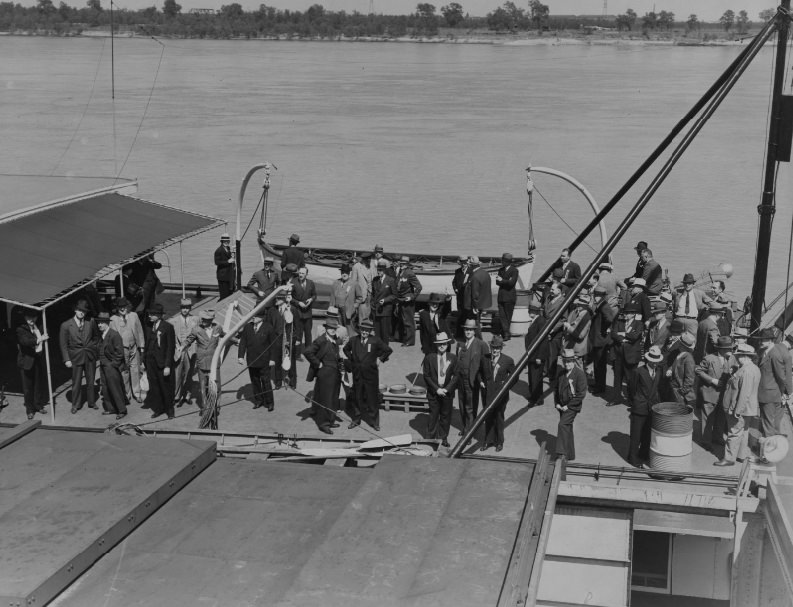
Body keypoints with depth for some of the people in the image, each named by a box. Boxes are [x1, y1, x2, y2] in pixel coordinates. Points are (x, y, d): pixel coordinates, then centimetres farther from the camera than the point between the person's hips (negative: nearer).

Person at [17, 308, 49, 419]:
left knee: (40, 384, 9)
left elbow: (45, 343, 19)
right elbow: (24, 341, -26)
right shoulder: (21, 330, -6)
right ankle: (30, 410, 12)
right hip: (27, 361, -4)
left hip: (39, 360, 4)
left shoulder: (40, 328, 8)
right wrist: (38, 340, -37)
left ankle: (39, 405, 26)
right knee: (28, 386, 2)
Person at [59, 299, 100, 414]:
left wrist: (95, 349, 6)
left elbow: (96, 336, 16)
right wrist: (67, 359, -7)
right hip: (76, 357, -2)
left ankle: (92, 402, 26)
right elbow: (63, 344, -2)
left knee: (91, 381, 10)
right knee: (76, 382, 3)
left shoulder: (91, 322, 1)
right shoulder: (66, 325, -5)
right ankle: (75, 405, 17)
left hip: (90, 356, 2)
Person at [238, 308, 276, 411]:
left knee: (266, 382, 3)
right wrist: (240, 356, -4)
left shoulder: (268, 328, -8)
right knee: (254, 382, 13)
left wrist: (272, 359, -4)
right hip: (251, 360, 4)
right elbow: (243, 342, 4)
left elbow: (273, 344, -3)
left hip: (263, 361, -4)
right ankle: (258, 401, 26)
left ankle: (269, 402, 15)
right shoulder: (247, 327, 1)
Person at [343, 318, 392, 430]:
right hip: (357, 374, 3)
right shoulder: (354, 340, 0)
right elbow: (346, 349, 19)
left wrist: (380, 360, -3)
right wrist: (351, 359, 10)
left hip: (371, 375, -3)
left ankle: (374, 421, 15)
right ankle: (356, 419, 26)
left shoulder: (375, 341, -10)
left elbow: (388, 350, -3)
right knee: (357, 398, 12)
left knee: (372, 398, 4)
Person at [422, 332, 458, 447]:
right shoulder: (429, 358, -5)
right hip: (433, 392, -1)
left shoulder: (453, 358, -1)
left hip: (448, 392, 1)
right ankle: (430, 438, 16)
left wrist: (447, 389, -10)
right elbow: (426, 376, -4)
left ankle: (443, 438, 22)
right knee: (433, 415, 3)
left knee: (446, 416, 8)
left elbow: (455, 376, 0)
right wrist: (436, 389, -11)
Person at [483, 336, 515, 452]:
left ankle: (499, 442, 22)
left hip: (501, 394, -2)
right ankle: (488, 440, 22)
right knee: (488, 417, 8)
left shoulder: (508, 361, -8)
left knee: (499, 418, 8)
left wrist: (506, 384, -9)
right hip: (488, 393, 2)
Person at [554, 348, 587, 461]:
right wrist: (557, 403, 4)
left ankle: (562, 453, -19)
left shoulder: (580, 373, -15)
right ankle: (570, 455, 24)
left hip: (573, 406, -7)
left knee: (562, 424, -21)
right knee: (567, 429, 13)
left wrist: (568, 406, -16)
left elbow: (581, 394, -16)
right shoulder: (562, 373, 5)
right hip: (562, 406, 7)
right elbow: (556, 387, 17)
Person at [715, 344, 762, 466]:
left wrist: (737, 410, -24)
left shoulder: (746, 371, -24)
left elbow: (745, 393, -27)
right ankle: (740, 455, 27)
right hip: (748, 409, 10)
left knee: (734, 433, -3)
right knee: (743, 432, 17)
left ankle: (729, 458, 2)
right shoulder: (754, 369, 10)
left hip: (741, 410, -10)